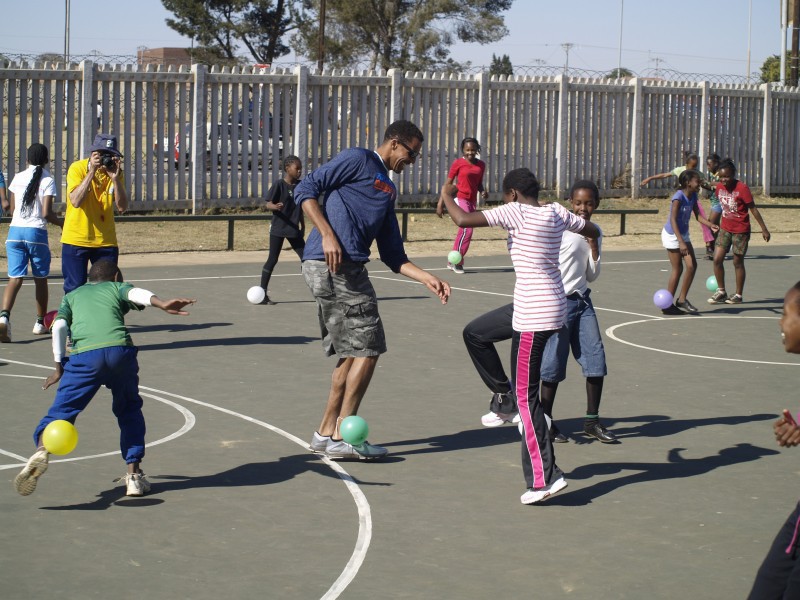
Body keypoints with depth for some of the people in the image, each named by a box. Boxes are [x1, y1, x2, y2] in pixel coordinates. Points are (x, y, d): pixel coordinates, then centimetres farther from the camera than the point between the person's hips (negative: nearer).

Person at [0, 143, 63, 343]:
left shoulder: (18, 178, 7)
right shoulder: (47, 180, -5)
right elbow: (47, 213, -12)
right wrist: (61, 223, 6)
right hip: (36, 232, -3)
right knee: (40, 279, 14)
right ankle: (40, 322, 22)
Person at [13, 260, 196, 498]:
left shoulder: (72, 295, 32)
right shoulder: (117, 288, 28)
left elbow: (59, 326, 13)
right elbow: (135, 293, 3)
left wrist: (59, 367, 16)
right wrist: (161, 304, -15)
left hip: (83, 356, 0)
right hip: (120, 350, 0)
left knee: (60, 411, 0)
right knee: (129, 411, 22)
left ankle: (42, 450, -31)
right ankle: (134, 474, 16)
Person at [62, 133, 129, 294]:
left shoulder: (116, 172, 1)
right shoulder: (77, 168, -9)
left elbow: (122, 207, -8)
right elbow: (76, 201, -23)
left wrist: (116, 179, -19)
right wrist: (92, 172, -25)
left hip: (106, 241, 3)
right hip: (76, 240, -3)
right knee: (74, 290, 0)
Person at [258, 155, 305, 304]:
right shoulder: (279, 185, -11)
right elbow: (268, 203, -16)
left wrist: (302, 225, 18)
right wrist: (275, 206, -38)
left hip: (294, 229, 6)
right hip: (278, 228, -6)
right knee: (272, 259, -1)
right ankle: (262, 292, 6)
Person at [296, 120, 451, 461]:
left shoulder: (388, 191, 25)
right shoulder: (359, 160, 0)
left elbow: (393, 256, 25)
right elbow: (306, 190, -9)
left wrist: (428, 279, 14)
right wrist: (327, 235, -18)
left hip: (347, 270, 9)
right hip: (332, 265, -9)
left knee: (352, 353, 12)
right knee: (367, 349, -7)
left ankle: (326, 434, 19)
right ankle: (343, 437, -2)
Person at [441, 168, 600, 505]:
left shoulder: (515, 212, -12)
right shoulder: (557, 213, 7)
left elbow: (463, 220, -16)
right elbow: (593, 232, 22)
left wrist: (446, 196, 3)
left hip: (533, 313, -8)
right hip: (554, 304, 8)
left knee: (526, 395, -5)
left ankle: (545, 477, -8)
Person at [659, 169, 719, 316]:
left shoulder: (693, 196, -1)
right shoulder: (679, 197, -25)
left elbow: (697, 215, 6)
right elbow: (673, 220, -27)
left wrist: (710, 225, -12)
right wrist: (681, 242, -32)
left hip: (683, 234, 8)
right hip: (672, 235, -8)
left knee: (692, 265, 1)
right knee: (678, 269, -3)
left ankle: (682, 300, 13)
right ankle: (667, 305, 7)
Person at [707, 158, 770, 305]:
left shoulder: (742, 188, -18)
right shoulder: (719, 187, -2)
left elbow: (753, 209, -13)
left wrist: (764, 229, -10)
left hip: (741, 230, -5)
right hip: (725, 228, 5)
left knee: (738, 262, 4)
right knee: (717, 259, -3)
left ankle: (738, 295, 16)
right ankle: (721, 292, 10)